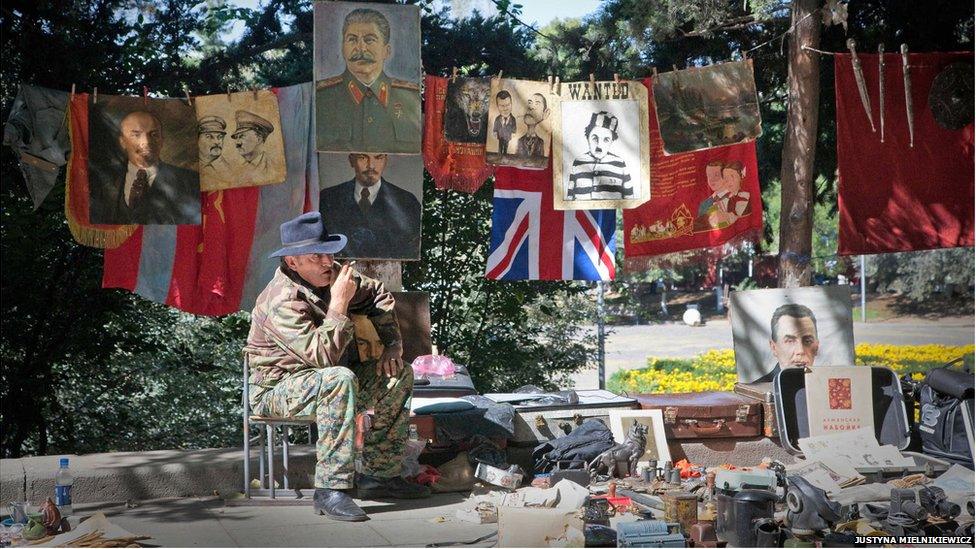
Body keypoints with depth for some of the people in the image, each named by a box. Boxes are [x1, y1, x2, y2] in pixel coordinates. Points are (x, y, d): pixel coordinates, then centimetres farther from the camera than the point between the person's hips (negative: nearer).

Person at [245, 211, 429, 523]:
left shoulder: (331, 275, 0)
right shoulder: (282, 302, -27)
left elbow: (377, 295, 17)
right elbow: (323, 355, -36)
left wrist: (392, 344, 6)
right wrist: (339, 303, -33)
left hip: (325, 377, 9)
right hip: (277, 389, -9)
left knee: (399, 375, 2)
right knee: (339, 380, -39)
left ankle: (380, 474, 3)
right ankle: (330, 491, -39)